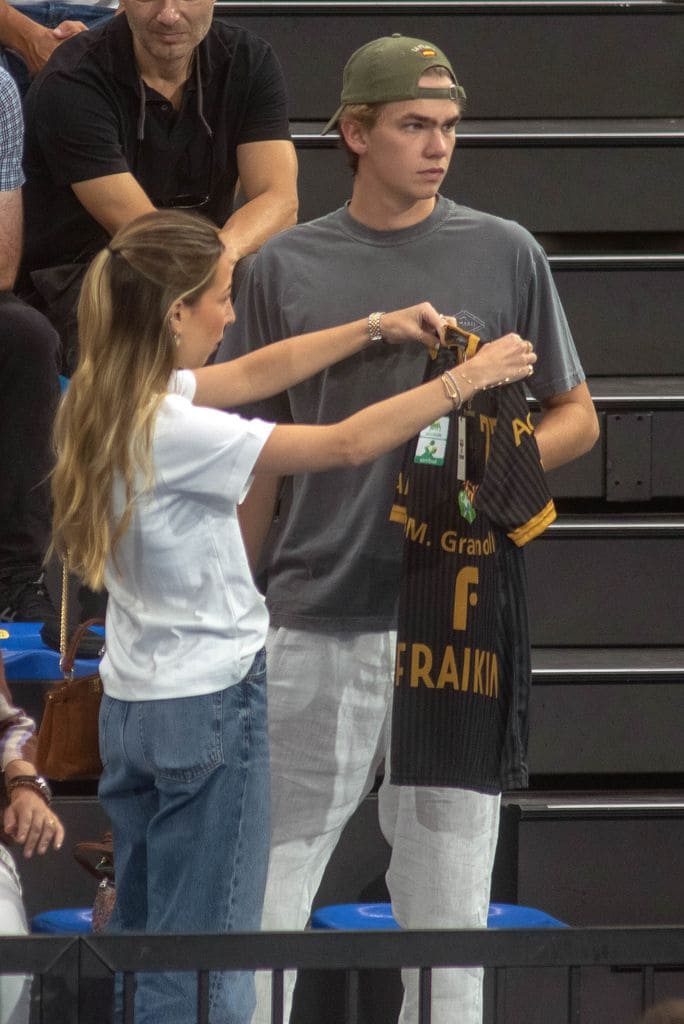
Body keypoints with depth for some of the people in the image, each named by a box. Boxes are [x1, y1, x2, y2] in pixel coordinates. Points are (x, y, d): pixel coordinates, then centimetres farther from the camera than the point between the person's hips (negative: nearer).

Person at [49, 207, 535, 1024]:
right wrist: (468, 379, -10)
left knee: (136, 933, 13)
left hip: (130, 703, 9)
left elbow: (252, 374, 15)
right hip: (208, 704, -9)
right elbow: (344, 445, -19)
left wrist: (377, 329, 16)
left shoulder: (107, 398, 2)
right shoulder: (173, 433, -24)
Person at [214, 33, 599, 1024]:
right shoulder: (285, 267, 5)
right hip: (318, 621, 0)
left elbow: (575, 418, 10)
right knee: (267, 881, -1)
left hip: (458, 616, 0)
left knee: (447, 885, 5)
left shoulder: (504, 255, 5)